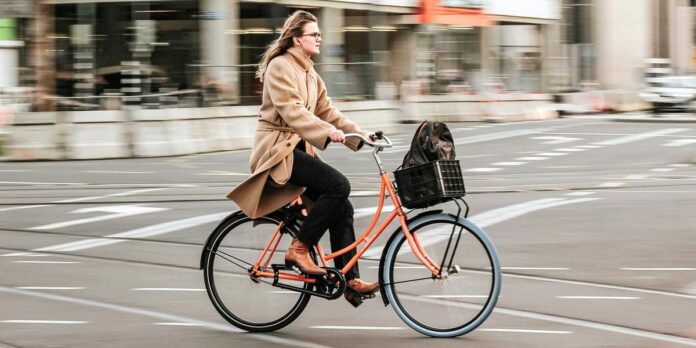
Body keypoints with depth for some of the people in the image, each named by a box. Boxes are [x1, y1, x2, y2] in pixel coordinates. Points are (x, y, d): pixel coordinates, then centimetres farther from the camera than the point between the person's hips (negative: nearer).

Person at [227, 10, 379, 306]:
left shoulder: (309, 72, 17)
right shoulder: (280, 66, -12)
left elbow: (326, 110, 13)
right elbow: (291, 111, -24)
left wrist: (359, 134, 1)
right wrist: (328, 132, -35)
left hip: (298, 147, 9)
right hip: (277, 149, -9)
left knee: (341, 208, -1)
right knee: (338, 185, -25)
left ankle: (351, 281, 1)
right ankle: (299, 249, -16)